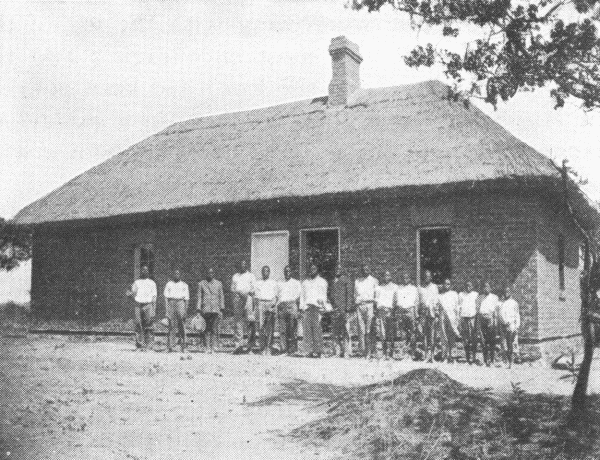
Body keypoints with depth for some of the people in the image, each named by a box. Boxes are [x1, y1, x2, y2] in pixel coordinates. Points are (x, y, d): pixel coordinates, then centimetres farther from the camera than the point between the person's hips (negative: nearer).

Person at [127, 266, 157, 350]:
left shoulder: (152, 283, 10)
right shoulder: (136, 282, 16)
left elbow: (154, 297, 6)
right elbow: (133, 294, 16)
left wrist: (154, 310, -1)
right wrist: (129, 293, -8)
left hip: (148, 305, -2)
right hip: (138, 305, 2)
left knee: (148, 326, -6)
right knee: (138, 326, -2)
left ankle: (148, 345, -4)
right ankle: (139, 344, 2)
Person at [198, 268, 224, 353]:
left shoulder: (219, 283, 11)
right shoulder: (201, 284, 9)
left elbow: (221, 297, 12)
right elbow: (199, 297, 8)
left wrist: (222, 309, 6)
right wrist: (199, 309, 1)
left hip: (216, 308, 0)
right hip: (206, 309, 0)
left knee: (214, 328, -10)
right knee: (207, 328, -1)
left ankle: (215, 345, -2)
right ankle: (208, 347, 2)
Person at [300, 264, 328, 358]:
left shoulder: (322, 281, 14)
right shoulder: (305, 282, 25)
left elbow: (324, 294, 6)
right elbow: (302, 295, 23)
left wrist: (321, 300, -12)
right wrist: (302, 307, 11)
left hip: (317, 307, -3)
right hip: (307, 307, 3)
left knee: (316, 327, -13)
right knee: (307, 328, -6)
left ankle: (318, 350, -12)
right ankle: (309, 350, -7)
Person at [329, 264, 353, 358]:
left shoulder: (346, 280, 1)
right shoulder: (333, 281, 19)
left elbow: (349, 294, -5)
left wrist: (348, 307, -13)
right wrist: (330, 306, 12)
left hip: (343, 308, -6)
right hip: (334, 308, 6)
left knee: (346, 330, -9)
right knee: (335, 331, 4)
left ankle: (347, 351, -8)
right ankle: (338, 351, 10)